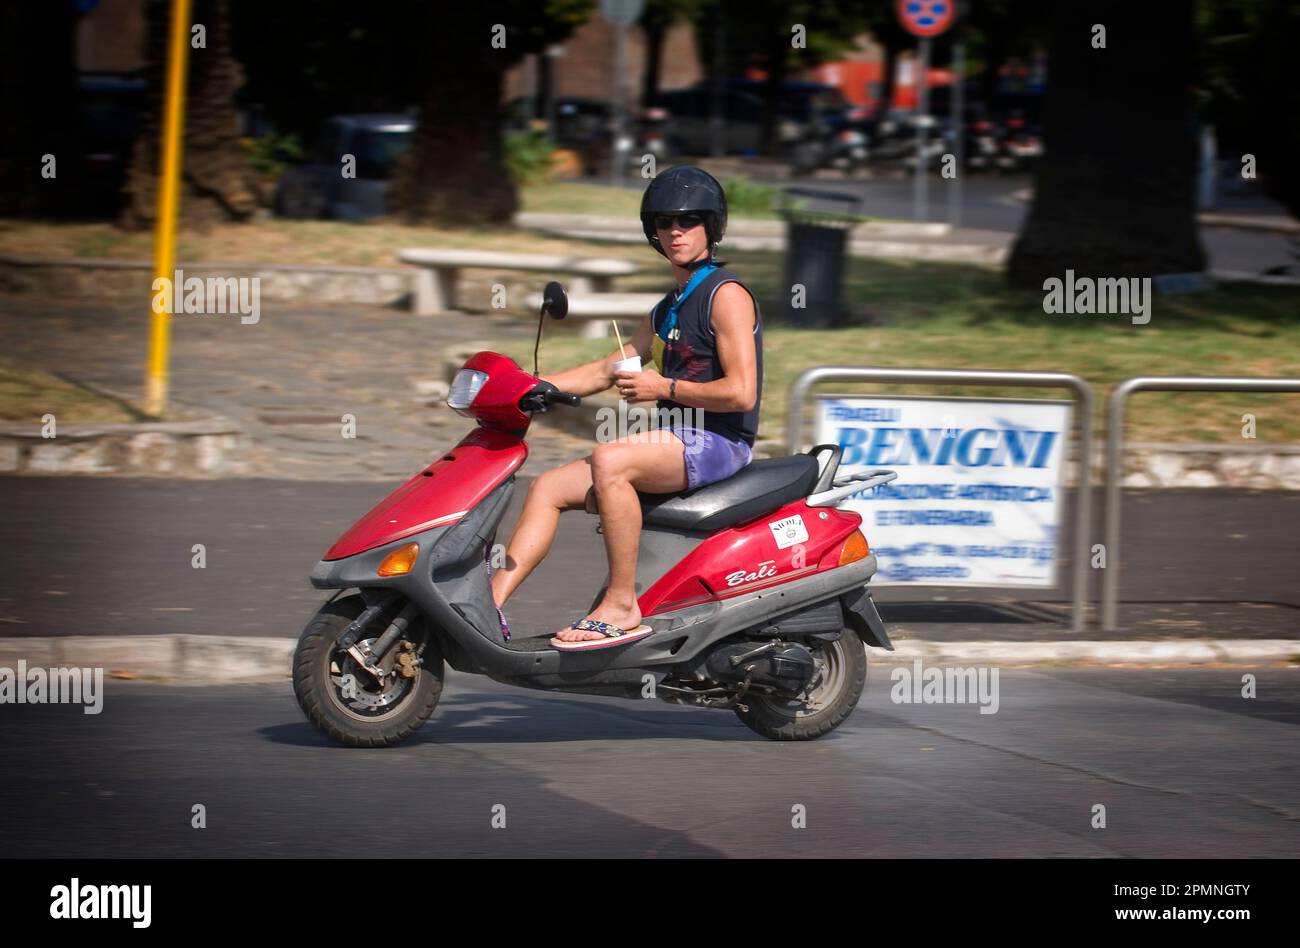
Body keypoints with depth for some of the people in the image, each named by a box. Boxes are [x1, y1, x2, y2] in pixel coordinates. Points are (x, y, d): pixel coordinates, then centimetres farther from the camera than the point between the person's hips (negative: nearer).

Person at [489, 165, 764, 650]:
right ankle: (490, 606, -11)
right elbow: (606, 371, 27)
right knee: (549, 487, -1)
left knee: (609, 460, -33)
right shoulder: (668, 310, 21)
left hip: (720, 442, -9)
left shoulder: (726, 295, -8)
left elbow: (741, 392, -17)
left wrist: (663, 388, -14)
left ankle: (622, 606, -30)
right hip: (677, 442, 9)